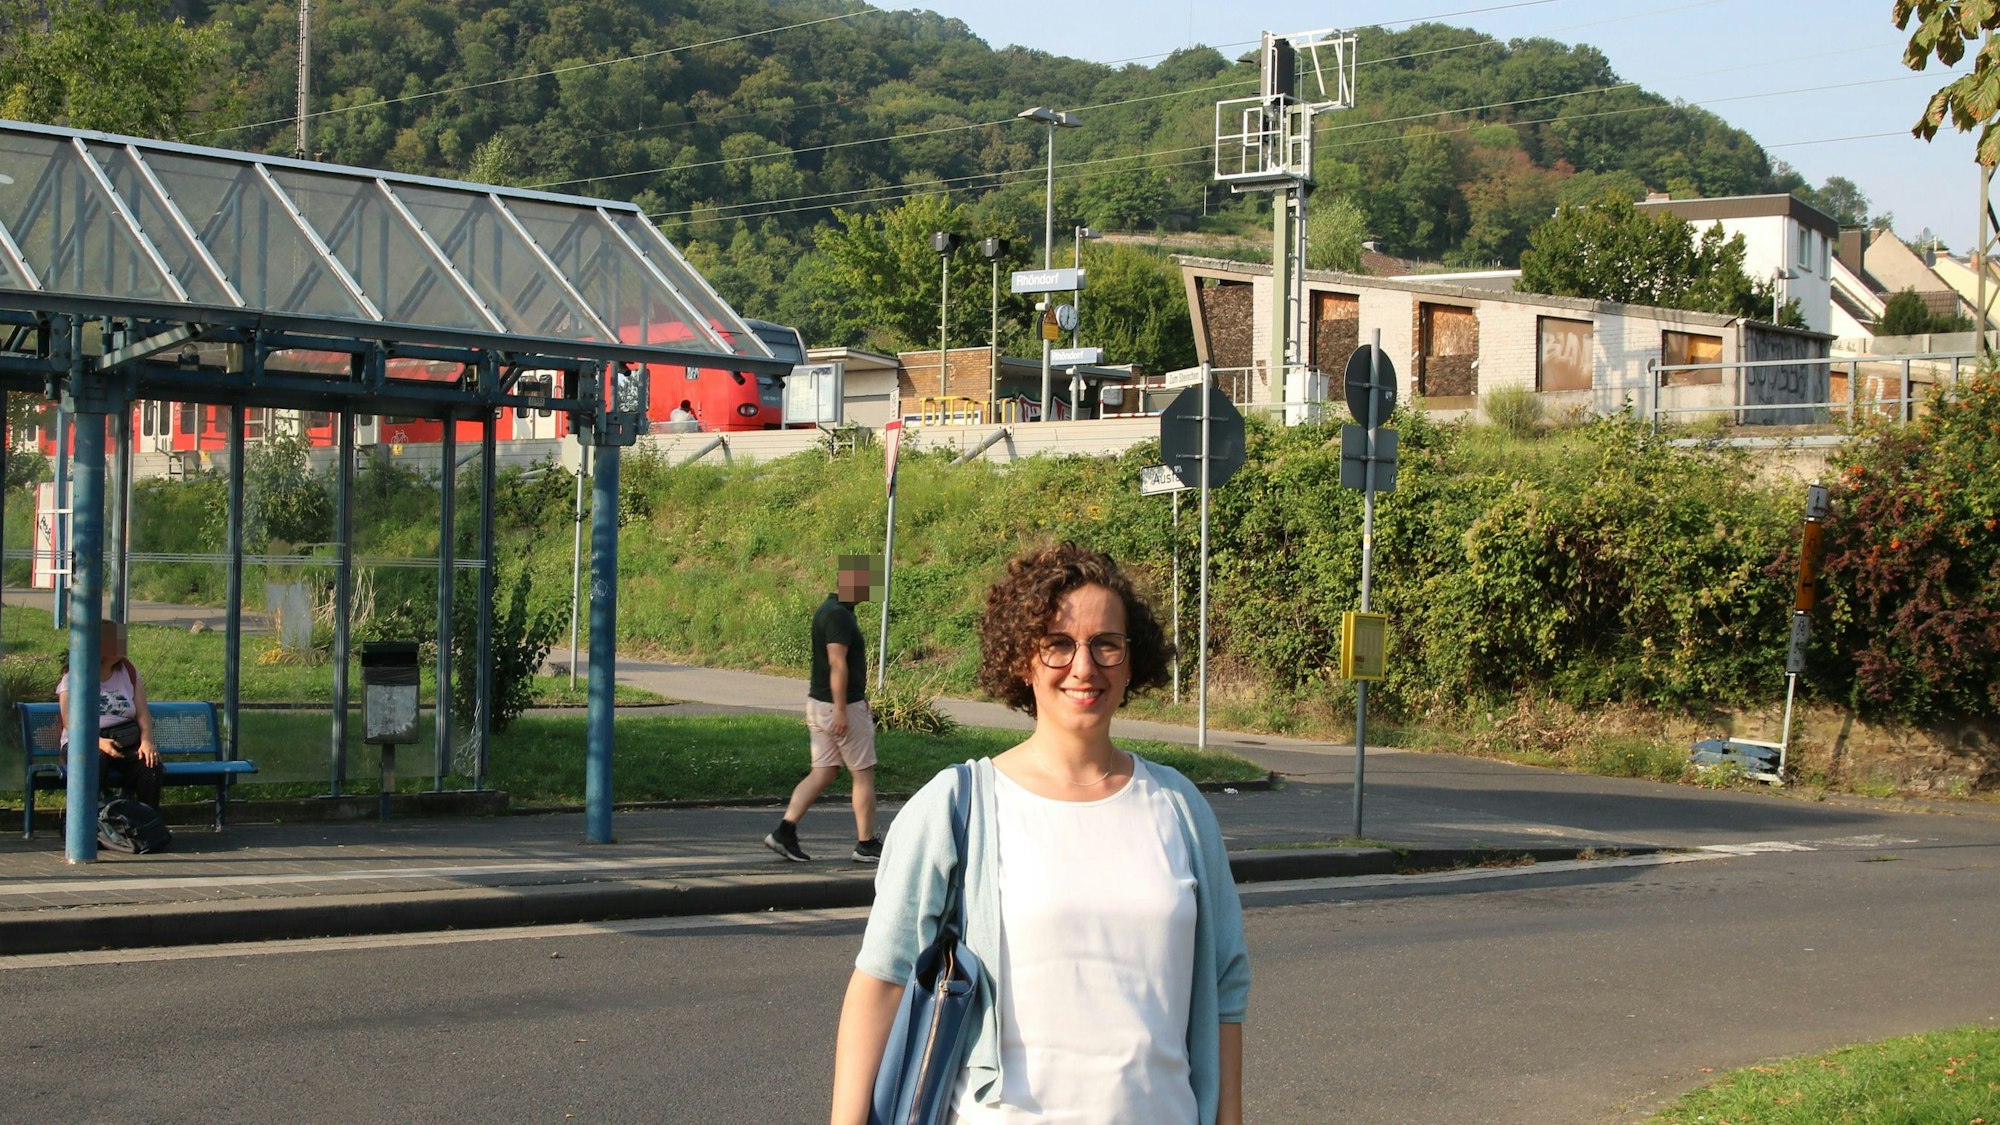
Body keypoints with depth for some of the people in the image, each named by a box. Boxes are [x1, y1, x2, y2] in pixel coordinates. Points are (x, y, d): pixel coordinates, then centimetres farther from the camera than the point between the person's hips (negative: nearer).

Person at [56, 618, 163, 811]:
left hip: (126, 741, 3)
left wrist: (146, 741, -15)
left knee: (150, 763, -27)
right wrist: (98, 742, -25)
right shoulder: (73, 678, 2)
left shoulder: (128, 672, 13)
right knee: (96, 759, -38)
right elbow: (71, 724, -8)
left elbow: (143, 714, 5)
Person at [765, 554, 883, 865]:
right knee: (863, 775, 2)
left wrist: (861, 701, 27)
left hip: (819, 703, 9)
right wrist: (841, 710, -25)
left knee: (822, 773, 9)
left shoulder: (827, 611, 14)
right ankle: (866, 844, 9)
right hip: (842, 706, -9)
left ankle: (785, 830, 1)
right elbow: (837, 664, -23)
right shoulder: (838, 615, -18)